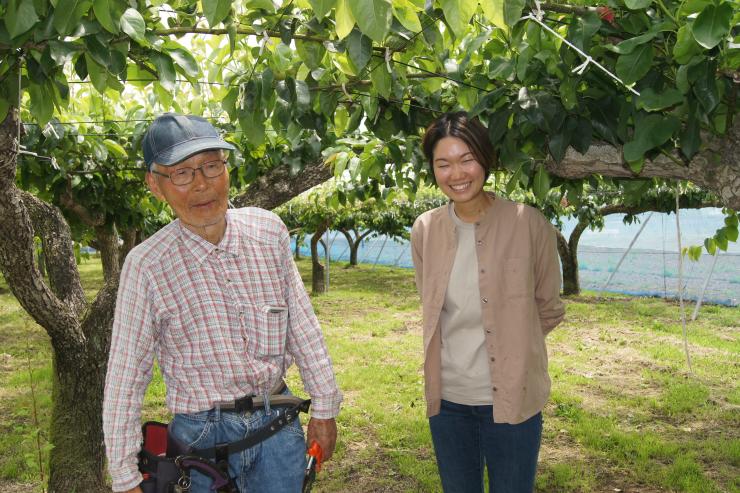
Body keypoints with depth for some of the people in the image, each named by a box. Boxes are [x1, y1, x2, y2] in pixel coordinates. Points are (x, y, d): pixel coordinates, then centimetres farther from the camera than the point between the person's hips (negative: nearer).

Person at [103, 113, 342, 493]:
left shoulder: (268, 231, -5)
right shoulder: (146, 265, -15)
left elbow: (302, 325, 2)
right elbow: (125, 378, -9)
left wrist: (324, 407, 6)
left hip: (278, 421, 3)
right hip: (203, 435, -2)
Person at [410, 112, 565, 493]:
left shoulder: (528, 224, -12)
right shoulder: (425, 230, -2)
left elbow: (548, 309, 2)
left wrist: (512, 345, 8)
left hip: (512, 398, -3)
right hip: (446, 397, 3)